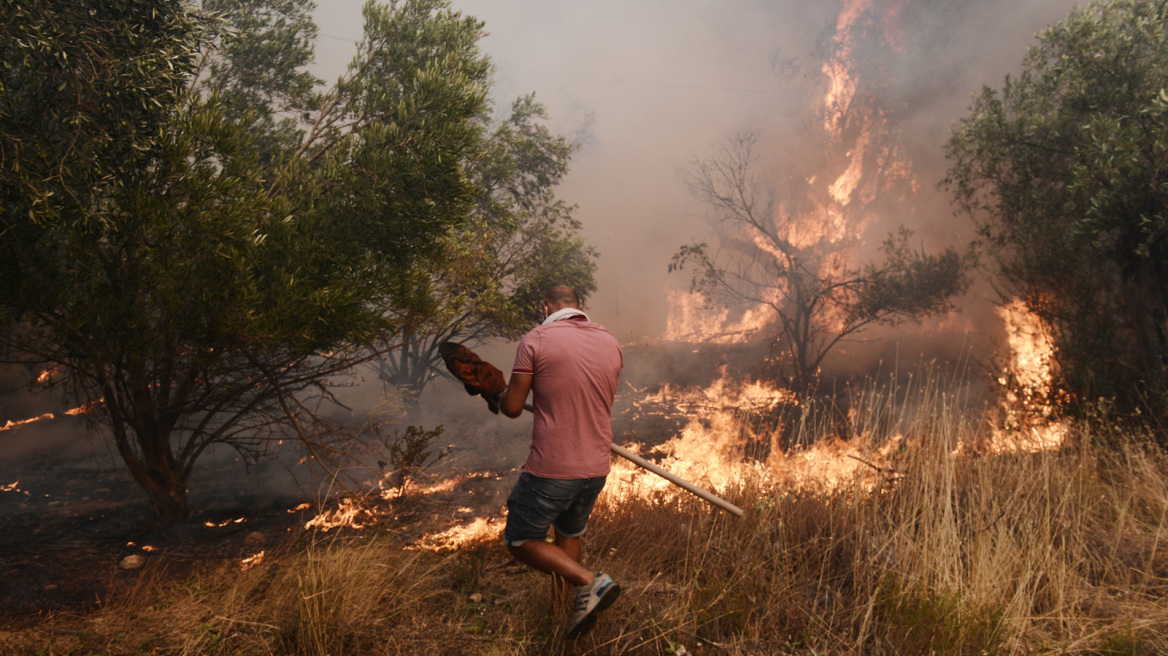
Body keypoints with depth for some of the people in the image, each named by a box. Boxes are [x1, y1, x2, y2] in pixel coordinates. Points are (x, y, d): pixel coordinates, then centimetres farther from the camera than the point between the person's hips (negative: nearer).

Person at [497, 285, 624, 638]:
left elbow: (513, 407, -9)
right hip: (596, 468, 6)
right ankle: (575, 609, 30)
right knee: (569, 535, 26)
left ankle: (591, 581, -6)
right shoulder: (610, 343, 7)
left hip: (551, 470, -6)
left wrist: (501, 395, 15)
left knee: (521, 540, 10)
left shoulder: (536, 340, -10)